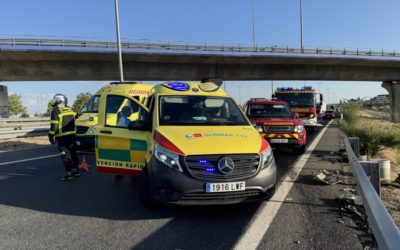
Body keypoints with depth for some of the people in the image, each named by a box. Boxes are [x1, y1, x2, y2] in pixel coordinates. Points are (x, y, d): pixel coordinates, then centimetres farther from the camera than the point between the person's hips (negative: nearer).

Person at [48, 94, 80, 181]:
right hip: (72, 135, 6)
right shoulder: (70, 110, 12)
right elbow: (74, 122, 17)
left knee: (65, 155, -3)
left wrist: (51, 135, -8)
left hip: (62, 137, -6)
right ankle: (76, 171, 21)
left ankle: (68, 173, -3)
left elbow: (54, 125, -13)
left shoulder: (55, 111, -7)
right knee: (73, 153, 14)